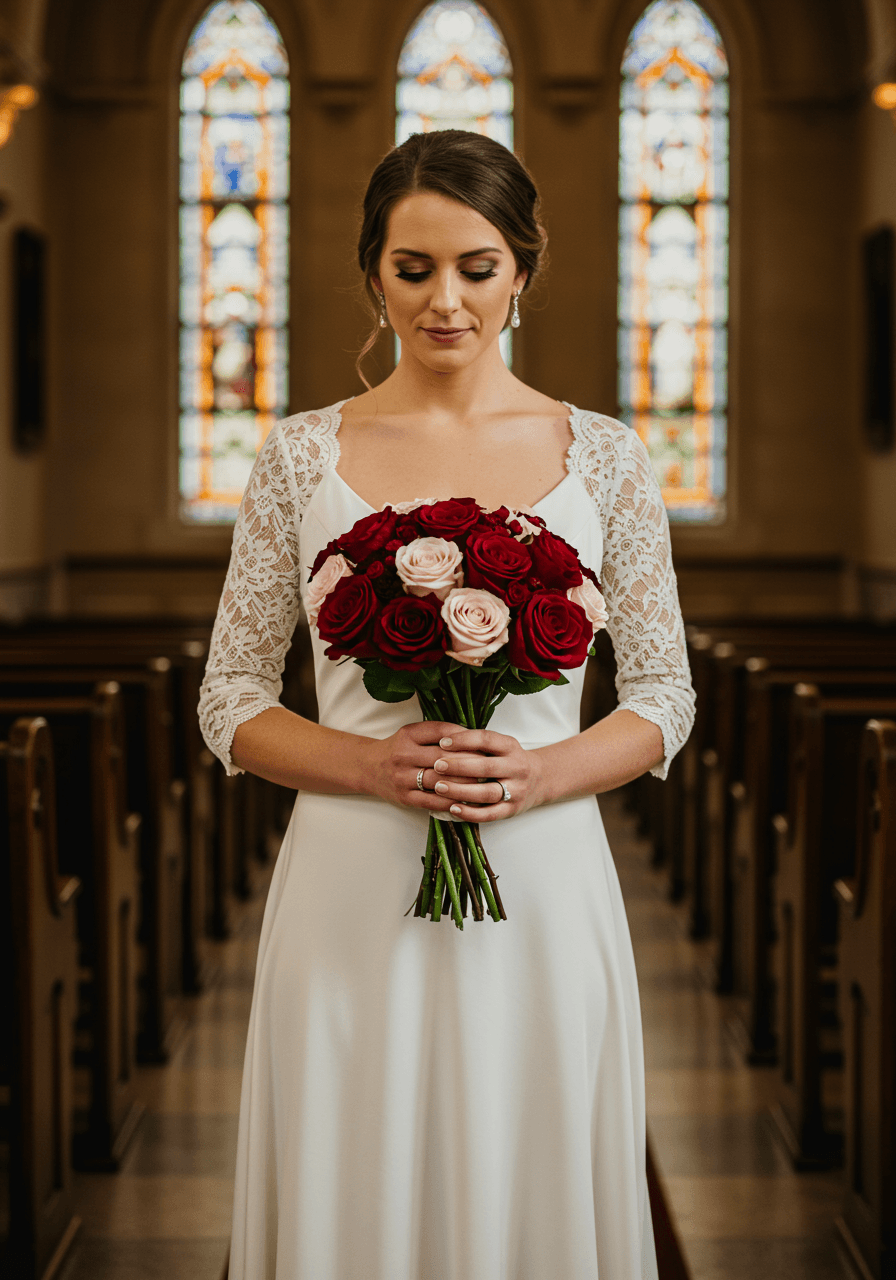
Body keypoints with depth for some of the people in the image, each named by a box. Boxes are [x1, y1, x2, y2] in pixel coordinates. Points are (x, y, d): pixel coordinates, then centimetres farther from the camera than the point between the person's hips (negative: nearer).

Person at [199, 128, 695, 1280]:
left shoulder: (602, 457, 4)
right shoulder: (302, 456, 3)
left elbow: (662, 696, 7)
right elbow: (230, 698, 5)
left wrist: (537, 773, -12)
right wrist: (370, 766, -13)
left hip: (542, 891, 0)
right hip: (353, 892, 0)